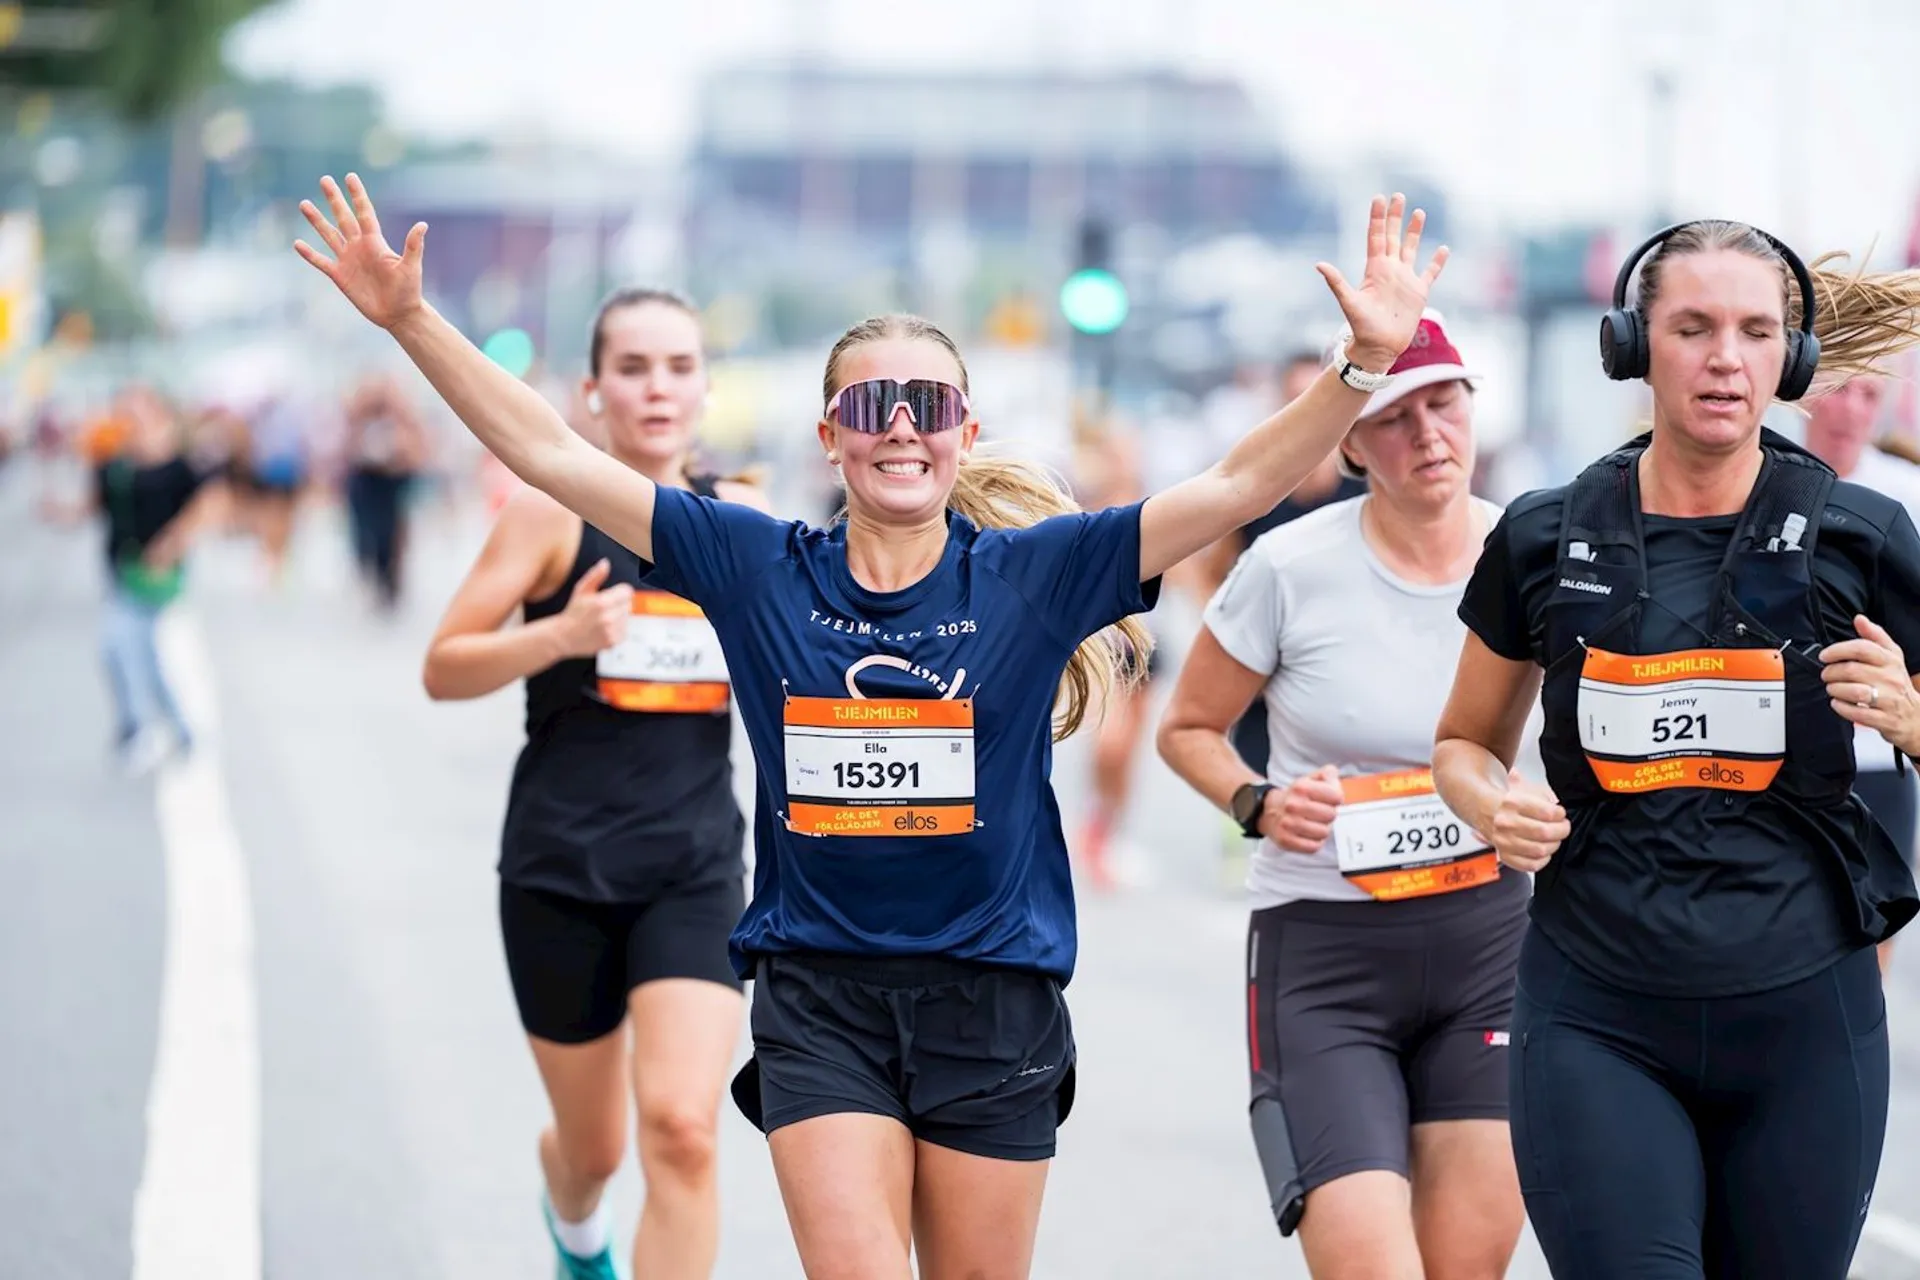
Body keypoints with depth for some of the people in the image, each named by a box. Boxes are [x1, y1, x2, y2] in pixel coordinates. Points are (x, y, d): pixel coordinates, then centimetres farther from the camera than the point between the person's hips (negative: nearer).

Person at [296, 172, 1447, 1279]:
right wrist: (411, 319, -6)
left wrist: (1366, 363, -21)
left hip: (994, 1000, 0)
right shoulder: (759, 569, -1)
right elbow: (551, 454, -1)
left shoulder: (1031, 574, -3)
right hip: (819, 998, 0)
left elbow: (1238, 488, -9)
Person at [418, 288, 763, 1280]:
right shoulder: (555, 510, -6)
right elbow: (442, 669, -8)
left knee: (683, 1131, -18)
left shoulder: (742, 518, 5)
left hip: (696, 866, 2)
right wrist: (561, 634, -24)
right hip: (562, 865, -2)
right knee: (594, 1147, 13)